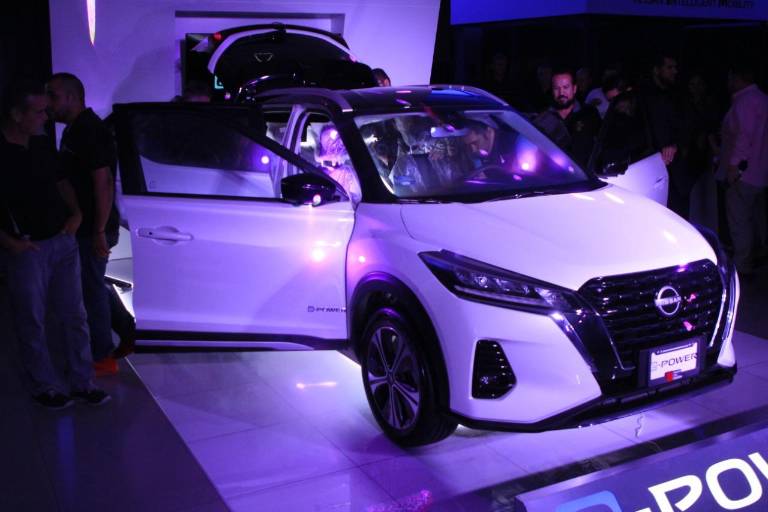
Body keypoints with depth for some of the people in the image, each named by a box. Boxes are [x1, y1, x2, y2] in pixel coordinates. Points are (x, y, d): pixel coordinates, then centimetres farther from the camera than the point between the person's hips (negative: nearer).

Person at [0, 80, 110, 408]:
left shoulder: (43, 145, 5)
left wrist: (76, 213, 4)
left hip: (63, 242, 6)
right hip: (27, 250, -6)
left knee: (73, 316, 11)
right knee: (32, 322, 8)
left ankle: (82, 382, 22)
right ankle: (44, 387, 22)